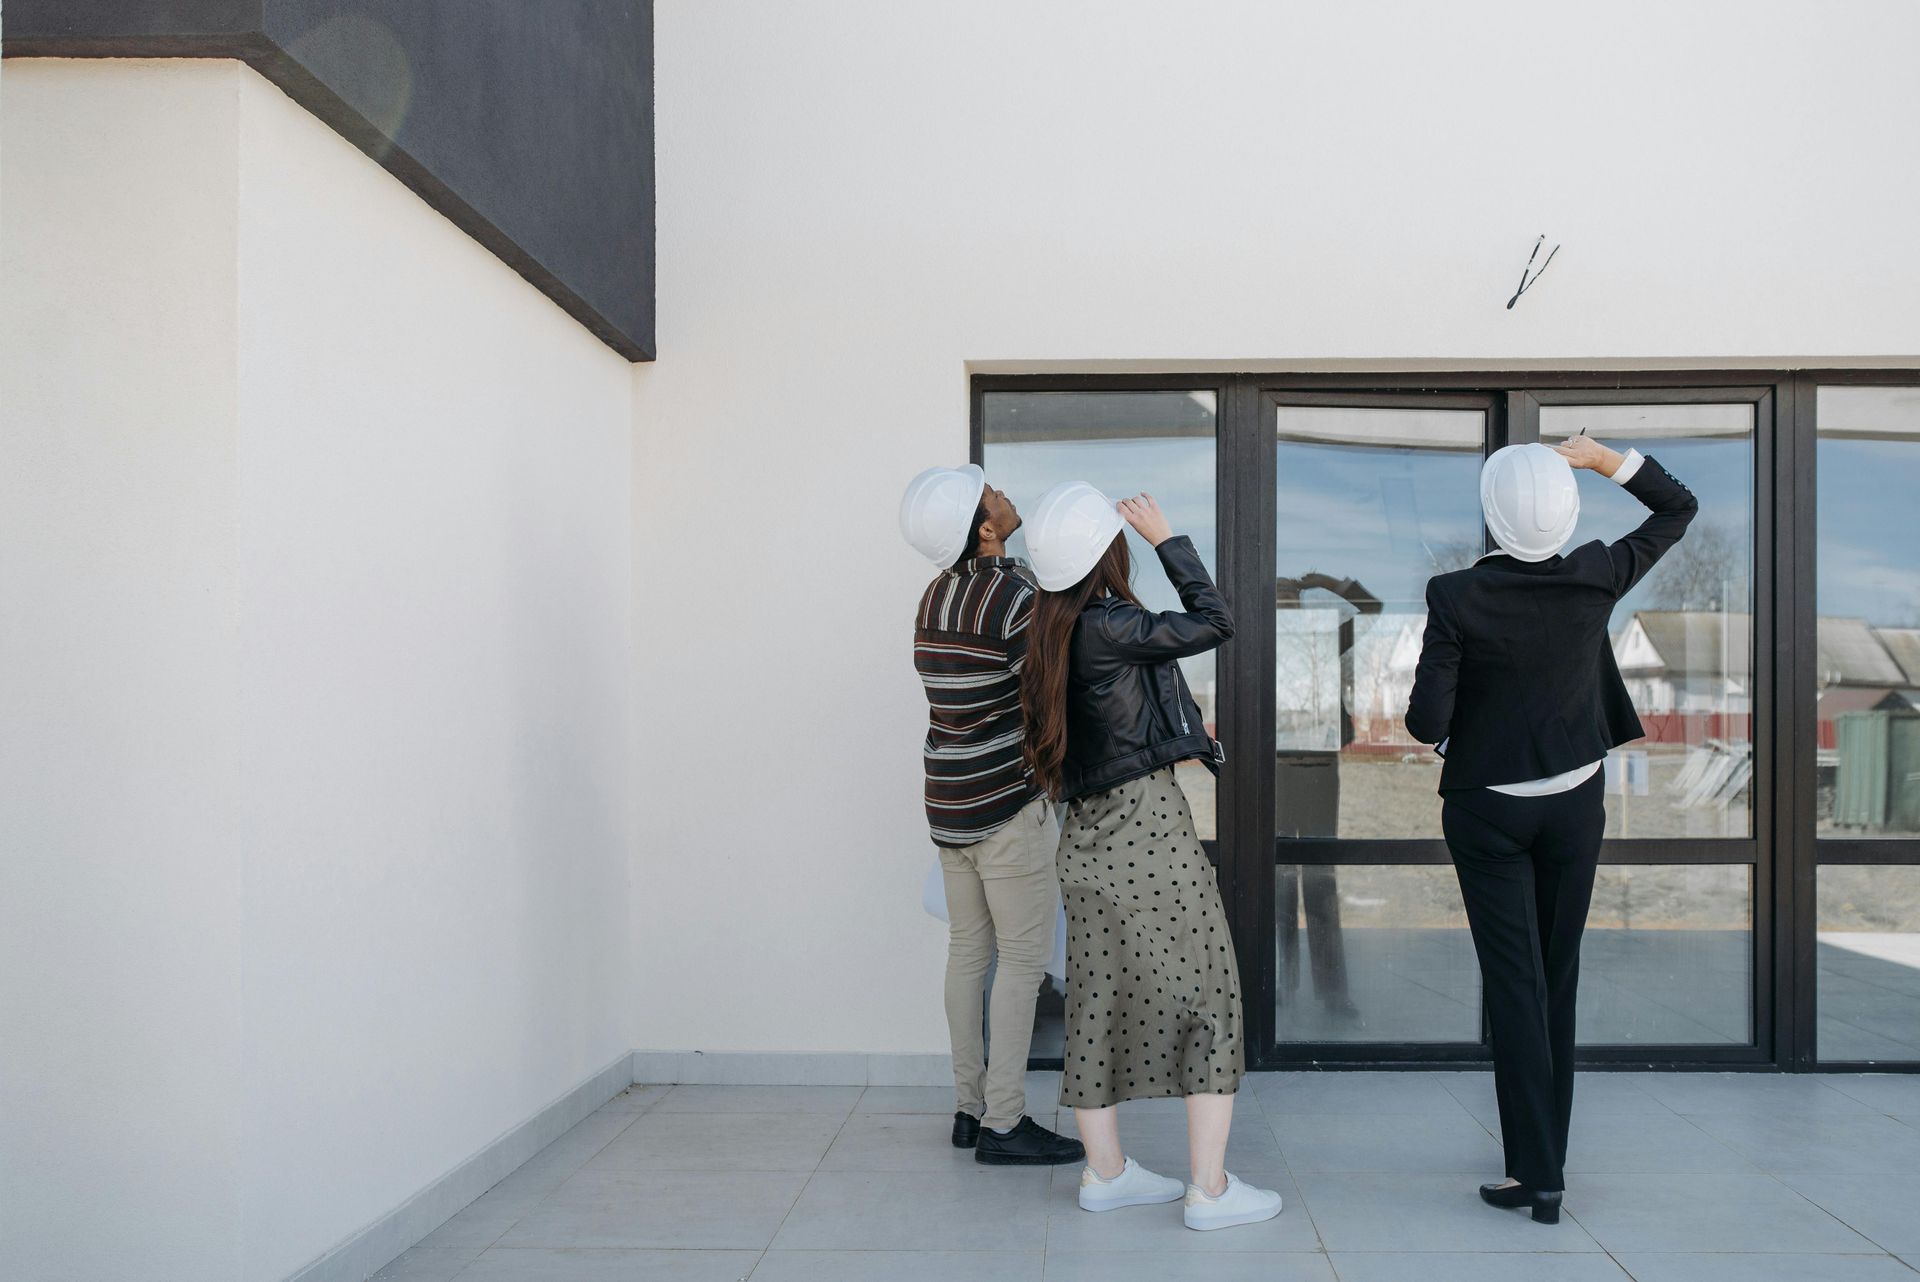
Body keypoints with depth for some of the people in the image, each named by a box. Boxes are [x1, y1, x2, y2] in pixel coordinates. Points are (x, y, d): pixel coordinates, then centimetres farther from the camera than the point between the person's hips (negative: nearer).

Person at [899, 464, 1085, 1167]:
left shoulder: (936, 596, 8)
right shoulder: (1016, 596, -18)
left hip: (951, 796, 8)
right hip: (1009, 799, -8)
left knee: (969, 951, 12)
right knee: (1024, 957, -2)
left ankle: (969, 1108, 20)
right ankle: (1004, 1124, 2)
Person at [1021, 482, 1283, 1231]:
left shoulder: (1052, 633, 8)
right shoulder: (1108, 627, -17)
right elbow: (1213, 623, -10)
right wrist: (1166, 539, -3)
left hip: (1087, 835, 8)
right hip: (1149, 825, -8)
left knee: (1102, 1000, 13)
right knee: (1206, 994, 1)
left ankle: (1105, 1172, 22)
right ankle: (1210, 1189, 3)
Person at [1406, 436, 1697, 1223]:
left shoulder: (1456, 598, -20)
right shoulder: (1596, 580, -11)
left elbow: (1427, 722, -18)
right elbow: (1678, 508, 6)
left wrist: (1433, 716, 3)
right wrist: (1607, 460, 7)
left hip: (1487, 810, -3)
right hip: (1573, 805, 3)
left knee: (1515, 983, 1)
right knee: (1558, 980, 14)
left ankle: (1536, 1173, -1)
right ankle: (1544, 1156, 25)